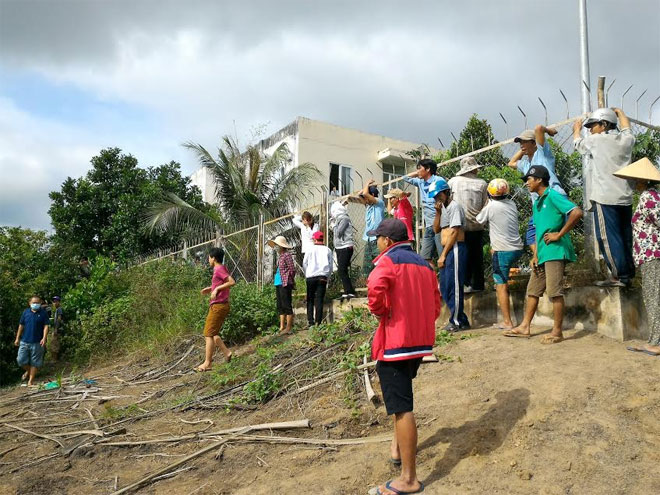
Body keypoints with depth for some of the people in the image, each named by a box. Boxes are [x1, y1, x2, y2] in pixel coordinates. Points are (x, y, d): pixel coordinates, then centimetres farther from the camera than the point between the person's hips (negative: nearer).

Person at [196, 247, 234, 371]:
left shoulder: (219, 269, -13)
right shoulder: (220, 269, 16)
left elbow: (232, 282, -25)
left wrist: (217, 288, -24)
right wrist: (210, 289, 18)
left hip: (218, 306, -10)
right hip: (218, 306, 10)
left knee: (209, 334, -6)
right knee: (213, 334, 16)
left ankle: (207, 363, -4)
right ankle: (226, 353, 14)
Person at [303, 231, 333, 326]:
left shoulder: (310, 249, 4)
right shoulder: (328, 250, 8)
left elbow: (304, 264, 8)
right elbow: (330, 266, 9)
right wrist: (327, 278, 17)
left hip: (311, 277, -1)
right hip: (323, 277, 1)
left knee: (310, 300, 7)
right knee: (319, 300, 0)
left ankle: (310, 321, 1)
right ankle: (318, 321, -5)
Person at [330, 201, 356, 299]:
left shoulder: (344, 219, -12)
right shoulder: (339, 219, 15)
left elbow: (338, 233, -17)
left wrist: (333, 225, -3)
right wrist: (333, 226, 7)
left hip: (345, 248, -10)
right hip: (340, 248, 10)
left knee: (342, 270, -14)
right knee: (342, 270, 10)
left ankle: (350, 292, -13)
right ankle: (348, 291, 15)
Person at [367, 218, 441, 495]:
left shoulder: (388, 260, -9)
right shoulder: (423, 264, 16)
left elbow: (375, 288, -30)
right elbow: (435, 306, 17)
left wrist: (379, 313, -13)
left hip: (395, 341, -9)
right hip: (421, 340, 9)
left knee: (402, 407, -6)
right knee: (401, 396, 28)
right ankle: (398, 446, 39)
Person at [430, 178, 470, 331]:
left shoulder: (454, 206, -10)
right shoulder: (443, 208, 17)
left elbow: (454, 232, -15)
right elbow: (436, 229, 16)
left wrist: (443, 255, -15)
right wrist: (437, 212, 2)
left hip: (455, 249, -9)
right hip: (446, 250, 10)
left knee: (453, 286, -5)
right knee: (444, 287, 11)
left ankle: (457, 322, 5)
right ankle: (461, 320, 18)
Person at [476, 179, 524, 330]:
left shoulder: (491, 206, -12)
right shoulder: (512, 204, 6)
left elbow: (479, 220, 5)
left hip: (503, 251, -7)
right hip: (518, 248, 7)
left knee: (501, 286, -2)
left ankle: (507, 322, -2)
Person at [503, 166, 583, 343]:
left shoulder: (553, 196, -9)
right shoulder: (536, 203, 18)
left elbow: (577, 213, -21)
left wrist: (559, 235, -17)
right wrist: (535, 255, 14)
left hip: (555, 252, -9)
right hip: (542, 254, 10)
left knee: (555, 292, -5)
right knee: (532, 290, 12)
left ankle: (557, 332, 4)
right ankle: (524, 327, 20)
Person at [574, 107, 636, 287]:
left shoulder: (596, 140, -3)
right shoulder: (626, 140, 12)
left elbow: (578, 142, 18)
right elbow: (626, 128, 36)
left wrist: (577, 129, 40)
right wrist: (619, 112, 56)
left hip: (605, 198, -7)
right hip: (625, 197, 7)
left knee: (608, 238, -6)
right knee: (626, 237, 12)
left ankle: (619, 276, -7)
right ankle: (629, 273, 16)